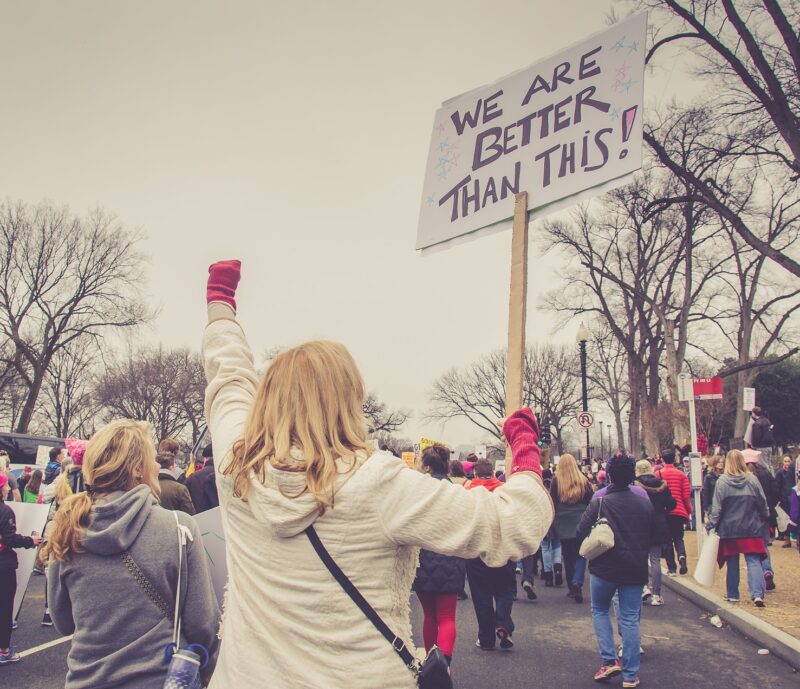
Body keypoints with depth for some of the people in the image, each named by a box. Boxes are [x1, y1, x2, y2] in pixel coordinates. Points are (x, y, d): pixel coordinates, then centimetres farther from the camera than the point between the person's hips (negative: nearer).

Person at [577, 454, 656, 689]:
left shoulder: (599, 503, -13)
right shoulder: (645, 503, -1)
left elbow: (581, 533, -11)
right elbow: (654, 538, 8)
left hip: (604, 568, -3)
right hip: (636, 570, 3)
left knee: (600, 610, 18)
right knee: (630, 618, 7)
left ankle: (608, 660, 5)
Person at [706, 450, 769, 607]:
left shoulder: (722, 481, -9)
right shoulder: (752, 479, -5)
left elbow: (716, 507, -9)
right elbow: (763, 503, 3)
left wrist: (711, 525, -1)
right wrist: (765, 518, 21)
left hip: (729, 529, 0)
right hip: (751, 529, 0)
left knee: (732, 563, 12)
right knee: (754, 561, 0)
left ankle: (732, 594, 20)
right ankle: (758, 594, -12)